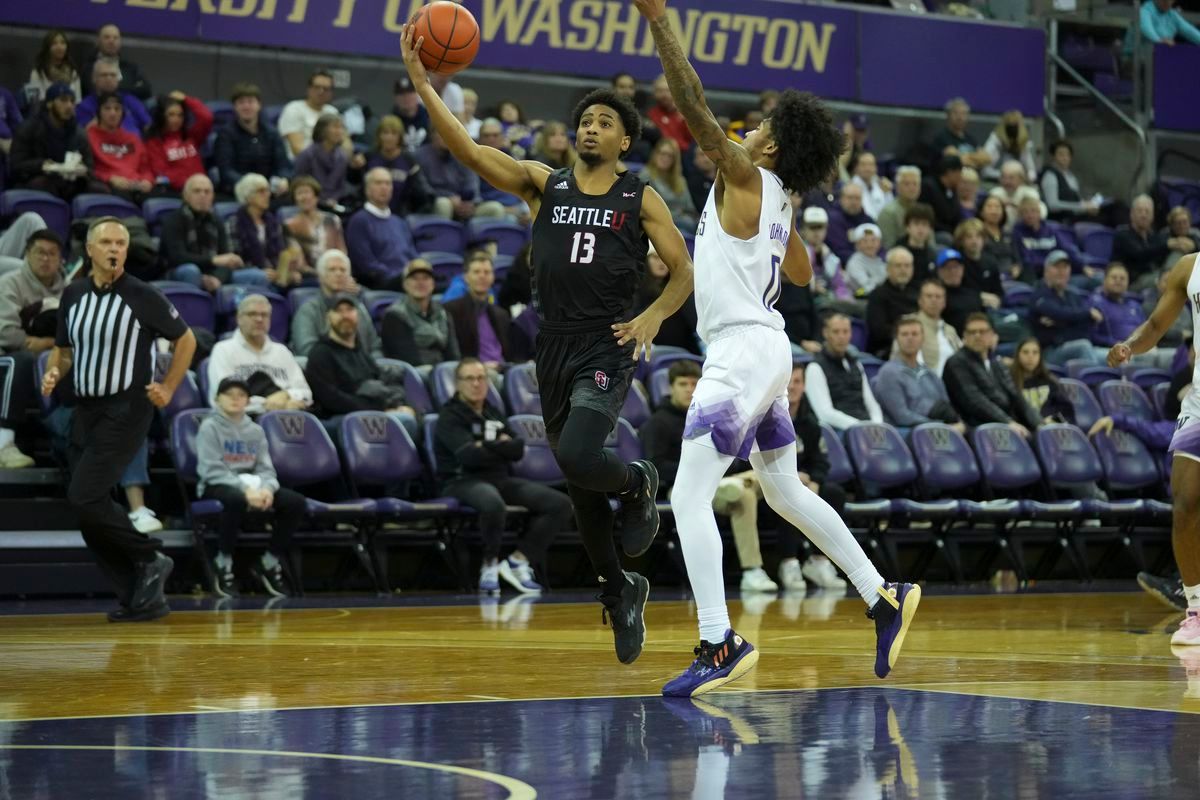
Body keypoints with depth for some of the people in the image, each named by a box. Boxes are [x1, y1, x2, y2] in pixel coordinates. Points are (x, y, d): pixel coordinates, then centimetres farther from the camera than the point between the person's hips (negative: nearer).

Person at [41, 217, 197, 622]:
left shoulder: (143, 296, -9)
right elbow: (63, 349, 18)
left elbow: (186, 339, 2)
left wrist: (169, 389, -4)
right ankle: (142, 598, 10)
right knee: (88, 512, 3)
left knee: (84, 498, -18)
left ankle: (150, 559, 0)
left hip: (126, 411, -6)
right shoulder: (73, 295, 6)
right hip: (86, 411, 7)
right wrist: (53, 374, -3)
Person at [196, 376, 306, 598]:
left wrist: (266, 488, -18)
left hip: (251, 485, 6)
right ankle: (223, 563, -23)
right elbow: (212, 470, -13)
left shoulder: (255, 430, 14)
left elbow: (266, 468, 7)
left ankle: (269, 562, -4)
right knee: (236, 499, -42)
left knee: (295, 501, -17)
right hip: (217, 487, -6)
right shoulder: (210, 427, -3)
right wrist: (245, 490, -25)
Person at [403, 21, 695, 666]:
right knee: (580, 488, 11)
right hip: (554, 348, 4)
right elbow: (466, 150, -4)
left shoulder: (640, 199, 4)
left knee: (577, 457, -26)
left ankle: (638, 483, 7)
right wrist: (420, 81, -15)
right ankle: (619, 591, 30)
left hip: (607, 350, -3)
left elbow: (684, 272, 5)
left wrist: (654, 316, -14)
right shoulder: (543, 184, 8)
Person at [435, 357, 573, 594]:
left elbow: (519, 450, 7)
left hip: (501, 479, 7)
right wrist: (503, 447, -6)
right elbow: (470, 455, -18)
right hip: (463, 481, -7)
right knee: (493, 504, -43)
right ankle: (489, 564, -17)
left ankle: (518, 560, -10)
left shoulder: (494, 414, 19)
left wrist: (488, 446, -9)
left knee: (560, 504, -10)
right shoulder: (450, 417, -2)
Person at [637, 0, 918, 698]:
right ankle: (885, 598, 26)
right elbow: (803, 273, 30)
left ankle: (720, 643, -17)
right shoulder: (779, 200, 13)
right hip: (767, 348, 10)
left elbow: (694, 105, -20)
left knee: (690, 497, -12)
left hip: (742, 352, -10)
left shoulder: (744, 176, -11)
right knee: (787, 493, 22)